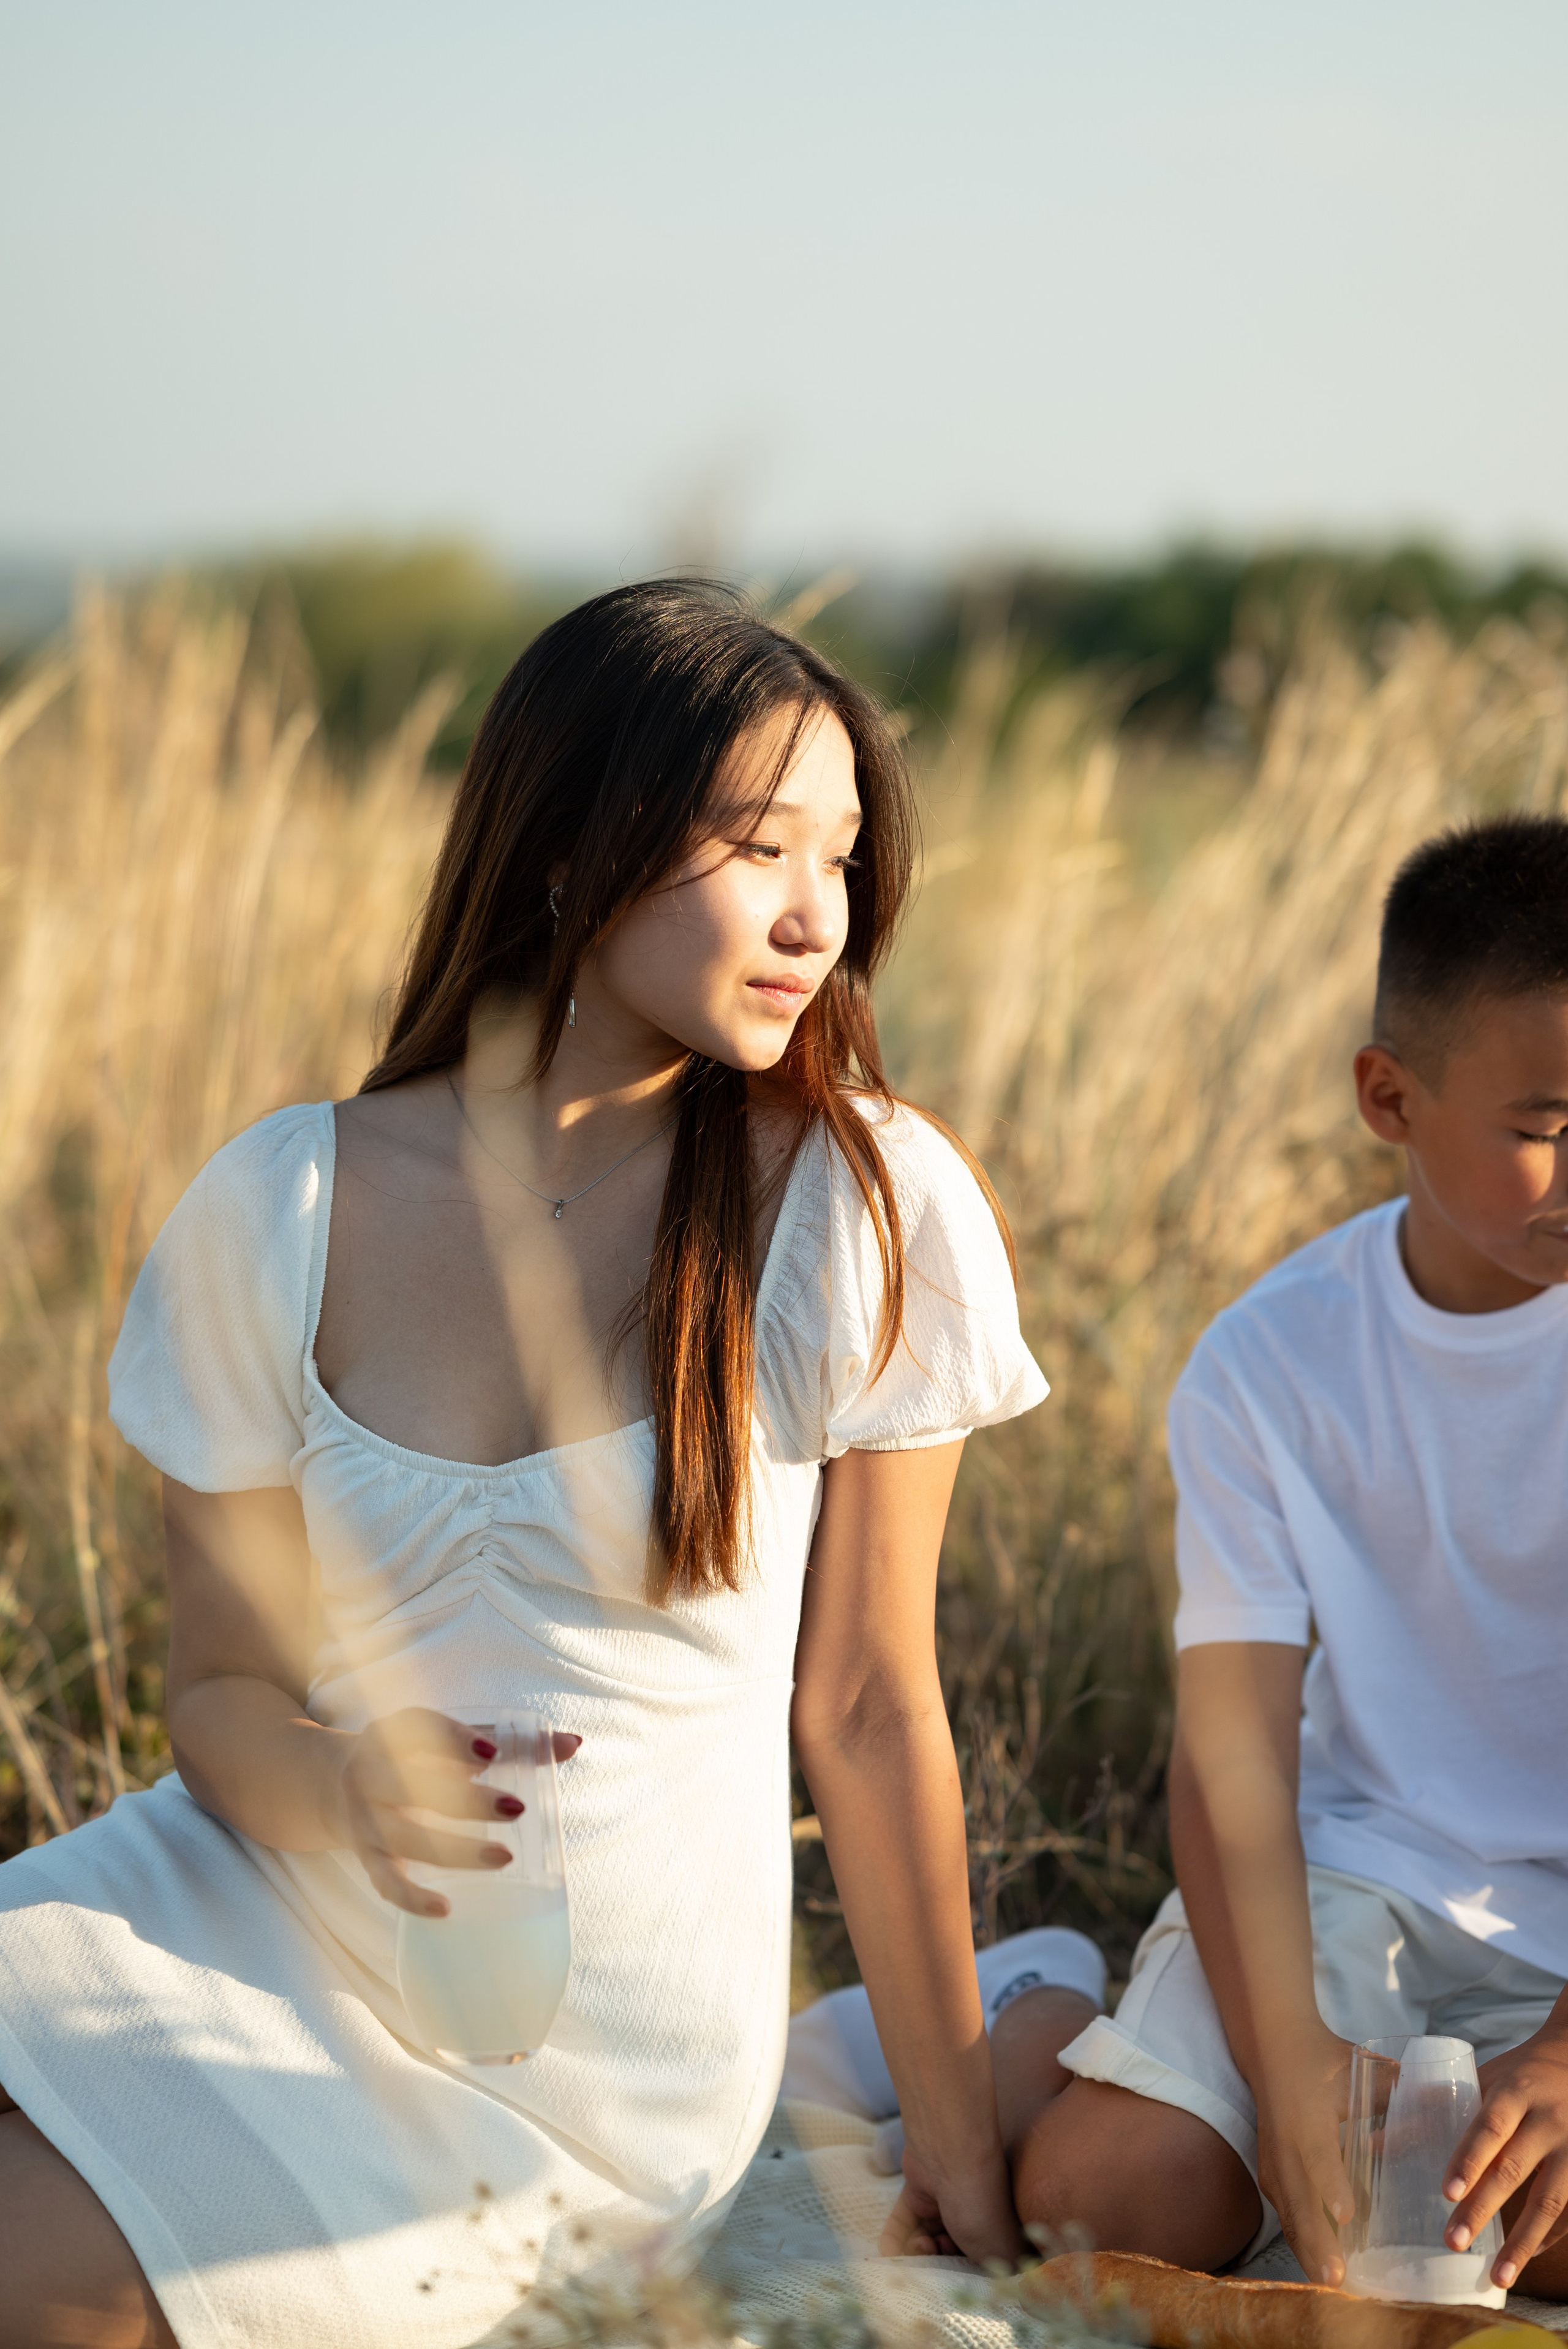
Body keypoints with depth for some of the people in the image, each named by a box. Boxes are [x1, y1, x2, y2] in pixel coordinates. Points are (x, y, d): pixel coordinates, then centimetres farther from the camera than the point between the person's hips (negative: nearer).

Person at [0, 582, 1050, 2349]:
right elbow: (219, 1691, 1)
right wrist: (349, 1788, -23)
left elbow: (870, 1709, -5)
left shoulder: (865, 1210, -10)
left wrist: (962, 2166, -3)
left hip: (585, 2069, -4)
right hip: (262, 1910, 4)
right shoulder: (276, 1214, -3)